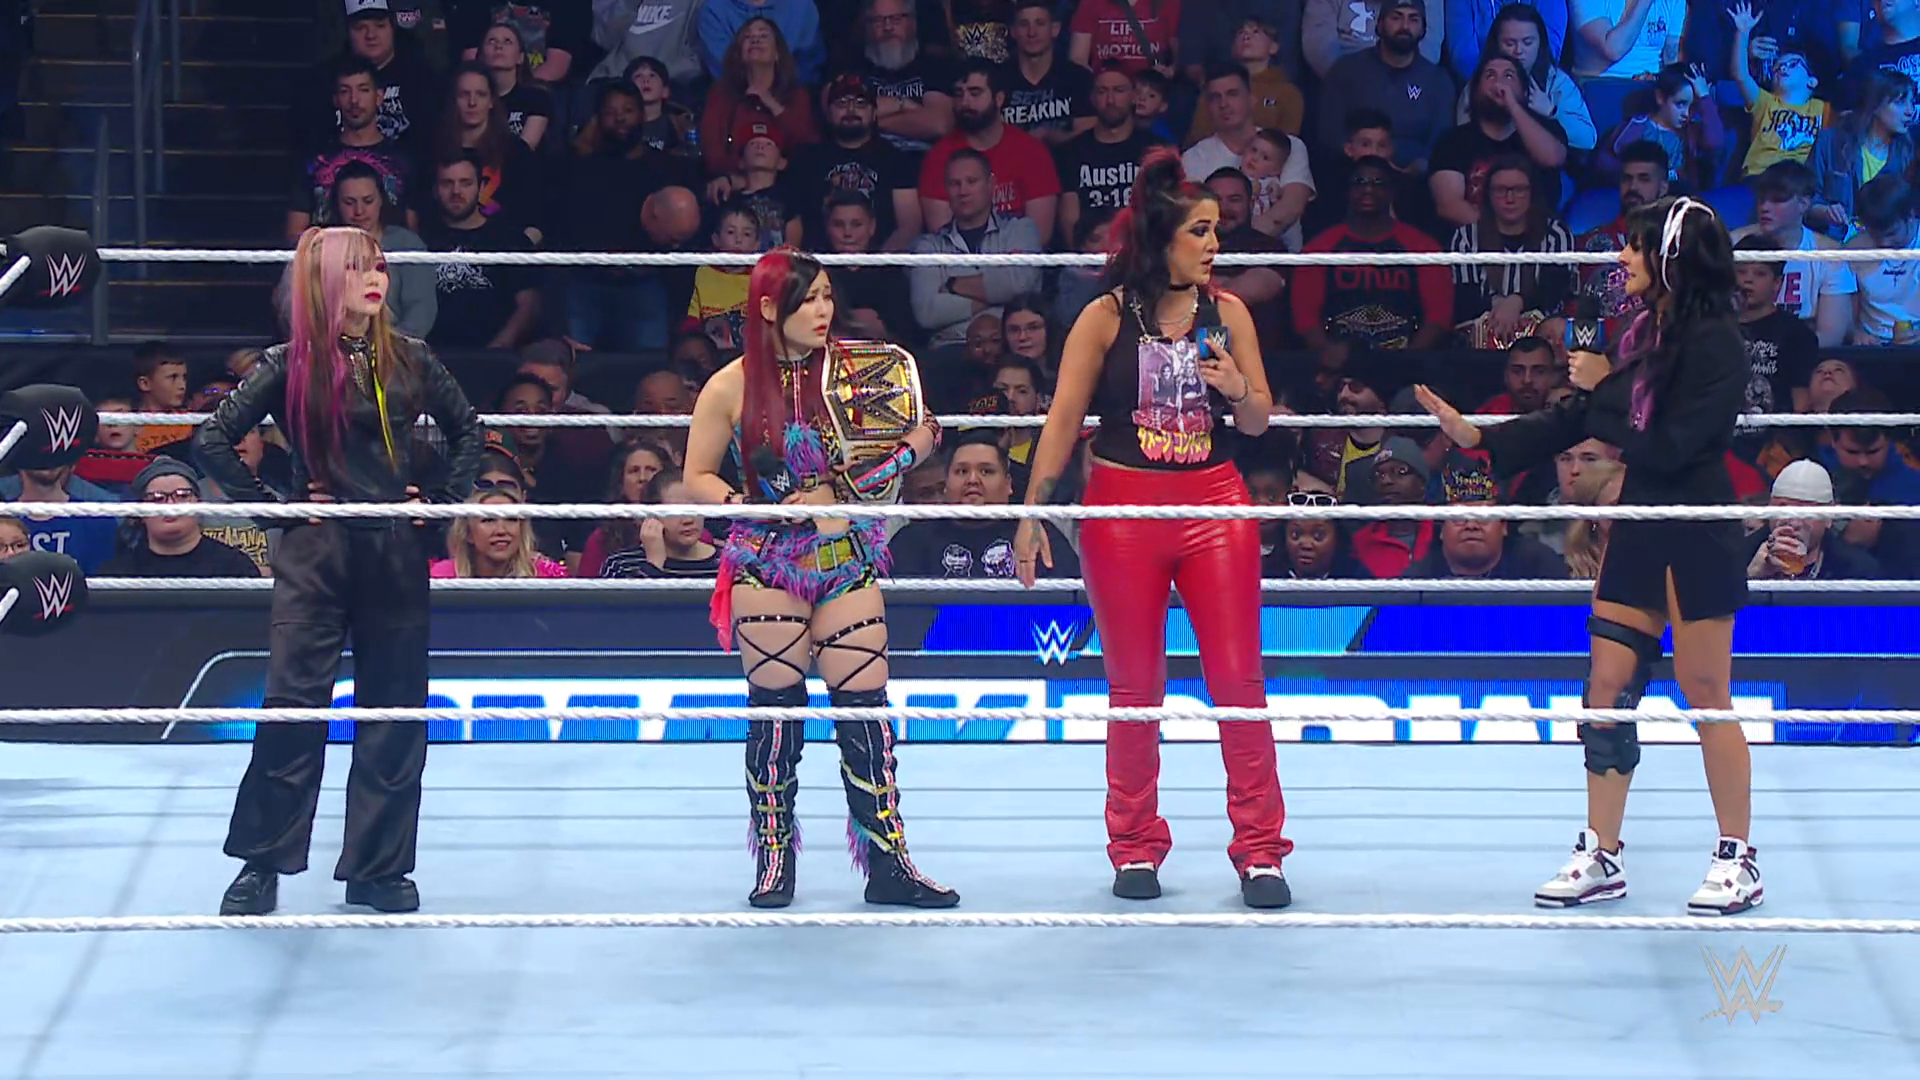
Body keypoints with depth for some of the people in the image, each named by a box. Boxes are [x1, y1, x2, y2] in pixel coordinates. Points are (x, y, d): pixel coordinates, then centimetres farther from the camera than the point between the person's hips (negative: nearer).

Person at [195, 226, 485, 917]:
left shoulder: (408, 361, 5)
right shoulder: (290, 366, -3)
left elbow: (466, 430, 18)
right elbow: (213, 442, -4)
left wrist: (441, 497, 7)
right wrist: (271, 505, -6)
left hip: (396, 555, 3)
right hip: (317, 555, -3)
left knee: (395, 713, 4)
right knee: (292, 706, -8)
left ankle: (377, 867, 12)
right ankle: (262, 864, 0)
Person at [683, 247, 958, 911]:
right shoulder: (731, 388, -2)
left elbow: (874, 472, 12)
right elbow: (697, 481, 3)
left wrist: (914, 450, -9)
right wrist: (757, 505, -12)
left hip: (846, 562, 2)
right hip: (767, 566, -2)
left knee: (866, 707, -3)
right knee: (775, 711, 1)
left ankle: (887, 864, 1)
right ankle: (773, 861, 13)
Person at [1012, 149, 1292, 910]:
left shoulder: (1226, 312, 3)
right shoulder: (1107, 318, -3)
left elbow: (1259, 420, 8)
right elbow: (1064, 418, -1)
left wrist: (1236, 389, -14)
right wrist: (1033, 514, -4)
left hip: (1214, 504, 1)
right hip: (1125, 509, -1)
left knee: (1239, 679, -3)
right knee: (1135, 688, 6)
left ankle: (1260, 850, 3)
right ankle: (1135, 850, 17)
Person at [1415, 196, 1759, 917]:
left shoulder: (1714, 343, -15)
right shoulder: (1644, 334, 9)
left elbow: (1666, 448, -21)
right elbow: (1574, 418, 14)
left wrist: (1605, 391, -11)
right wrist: (1477, 437, 10)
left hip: (1696, 542, -8)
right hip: (1638, 531, 8)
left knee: (1706, 696, -1)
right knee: (1608, 689, 6)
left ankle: (1738, 859, 10)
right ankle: (1601, 857, 13)